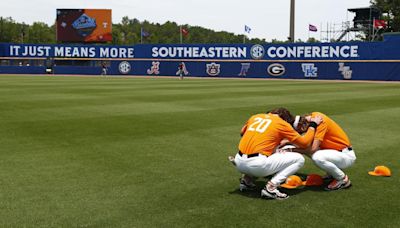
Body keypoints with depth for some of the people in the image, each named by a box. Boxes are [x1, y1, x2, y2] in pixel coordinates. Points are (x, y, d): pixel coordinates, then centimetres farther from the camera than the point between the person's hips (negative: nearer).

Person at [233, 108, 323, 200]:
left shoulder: (255, 117, 18)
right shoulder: (282, 123, 4)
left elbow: (242, 133, 35)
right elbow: (304, 143, 8)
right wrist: (313, 125, 21)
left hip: (239, 163, 7)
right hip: (257, 165, -6)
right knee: (299, 159, 6)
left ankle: (246, 179, 19)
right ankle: (270, 188, -7)